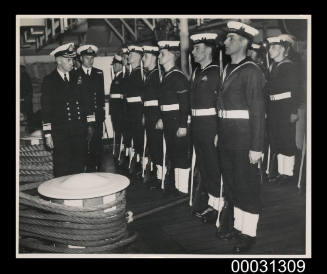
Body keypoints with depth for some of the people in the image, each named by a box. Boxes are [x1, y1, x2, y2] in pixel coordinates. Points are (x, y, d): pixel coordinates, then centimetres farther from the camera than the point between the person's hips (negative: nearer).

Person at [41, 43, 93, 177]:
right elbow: (46, 109, -3)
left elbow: (86, 103, 13)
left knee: (79, 165, 8)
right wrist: (47, 134, -8)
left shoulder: (77, 78, 11)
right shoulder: (49, 80, 0)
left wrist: (90, 125, 8)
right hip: (60, 131, -3)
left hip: (79, 130, 3)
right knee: (61, 167, 1)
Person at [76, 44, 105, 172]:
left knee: (97, 142, 1)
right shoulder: (75, 74, 5)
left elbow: (101, 93, 15)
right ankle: (88, 168, 4)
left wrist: (101, 108, 6)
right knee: (84, 144, -5)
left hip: (97, 114, 3)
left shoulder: (99, 73, 16)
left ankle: (97, 168, 10)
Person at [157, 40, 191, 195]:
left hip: (177, 121, -9)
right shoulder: (166, 76, 13)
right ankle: (176, 184, 27)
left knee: (181, 153, -1)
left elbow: (185, 103, -18)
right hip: (168, 121, 9)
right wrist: (162, 119, 19)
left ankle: (183, 188, 8)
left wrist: (183, 125, -21)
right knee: (172, 152, 15)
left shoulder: (178, 77, -14)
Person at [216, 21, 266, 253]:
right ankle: (239, 226, 32)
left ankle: (249, 233, 18)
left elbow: (258, 111, -17)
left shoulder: (251, 71, -13)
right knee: (231, 184, 17)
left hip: (244, 138, -8)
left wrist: (256, 147, -20)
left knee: (247, 186, 4)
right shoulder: (227, 69, 12)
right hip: (227, 138, 8)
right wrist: (220, 134, 12)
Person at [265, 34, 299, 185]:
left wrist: (294, 111, -17)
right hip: (273, 109, 8)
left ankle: (288, 173, 8)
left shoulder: (289, 66, -8)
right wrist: (266, 110, 10)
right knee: (276, 141, 11)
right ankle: (281, 172, 21)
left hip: (286, 108, -8)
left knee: (287, 141, -1)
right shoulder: (272, 66, 12)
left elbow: (294, 90, -12)